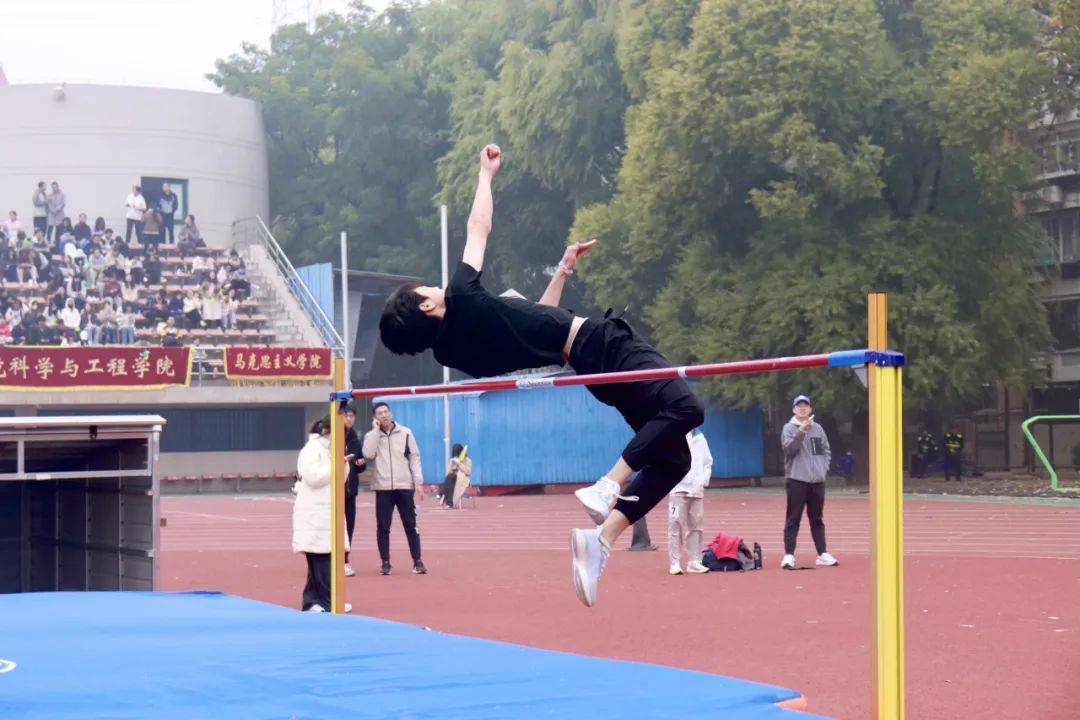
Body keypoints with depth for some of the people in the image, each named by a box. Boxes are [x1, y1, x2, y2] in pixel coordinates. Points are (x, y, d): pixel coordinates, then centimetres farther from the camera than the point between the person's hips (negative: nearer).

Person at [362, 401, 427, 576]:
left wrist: (418, 481, -3)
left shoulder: (405, 433, 6)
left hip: (404, 486, 0)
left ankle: (417, 561, 5)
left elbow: (414, 457, 5)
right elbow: (368, 454, -12)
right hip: (382, 488, 1)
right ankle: (385, 562, 9)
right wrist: (376, 430, -7)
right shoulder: (372, 435, 7)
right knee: (382, 527, 2)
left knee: (411, 525, 1)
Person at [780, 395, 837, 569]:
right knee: (793, 518, -6)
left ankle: (822, 554, 15)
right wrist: (801, 431, -26)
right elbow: (789, 448, -17)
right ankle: (788, 555, -8)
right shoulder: (789, 428, -1)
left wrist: (824, 468, 5)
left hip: (817, 481, 5)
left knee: (817, 519, 11)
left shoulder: (818, 428, 14)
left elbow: (827, 451, 19)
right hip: (797, 480, -5)